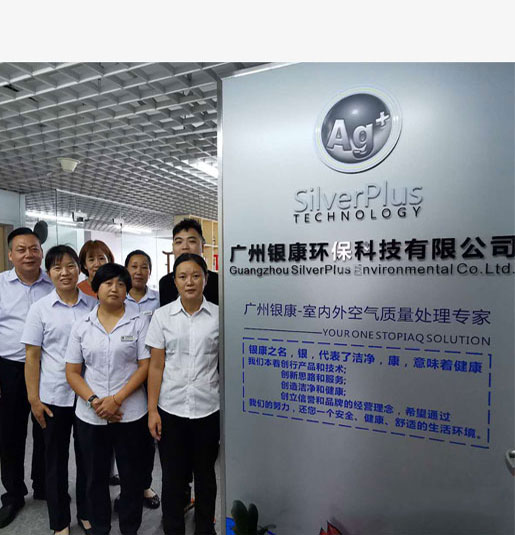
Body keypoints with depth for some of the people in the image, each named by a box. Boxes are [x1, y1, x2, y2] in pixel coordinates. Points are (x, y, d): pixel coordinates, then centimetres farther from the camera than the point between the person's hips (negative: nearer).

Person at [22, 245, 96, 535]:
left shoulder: (93, 305, -1)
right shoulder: (40, 308, -4)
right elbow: (32, 356, -2)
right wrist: (34, 399, -4)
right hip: (53, 397, -1)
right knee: (56, 459, 14)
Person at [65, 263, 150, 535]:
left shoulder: (139, 323, -3)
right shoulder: (82, 326, 3)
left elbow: (145, 366, -7)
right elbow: (72, 372, 3)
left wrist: (116, 400, -16)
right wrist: (94, 401, -12)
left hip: (129, 414, -2)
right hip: (89, 416, 2)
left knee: (131, 475, 11)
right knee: (95, 476, 17)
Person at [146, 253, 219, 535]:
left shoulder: (218, 315, -4)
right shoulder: (162, 315, -3)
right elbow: (156, 366, -1)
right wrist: (152, 410, -3)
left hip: (208, 408, 0)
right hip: (171, 408, 0)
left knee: (205, 474, 17)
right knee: (172, 476, 14)